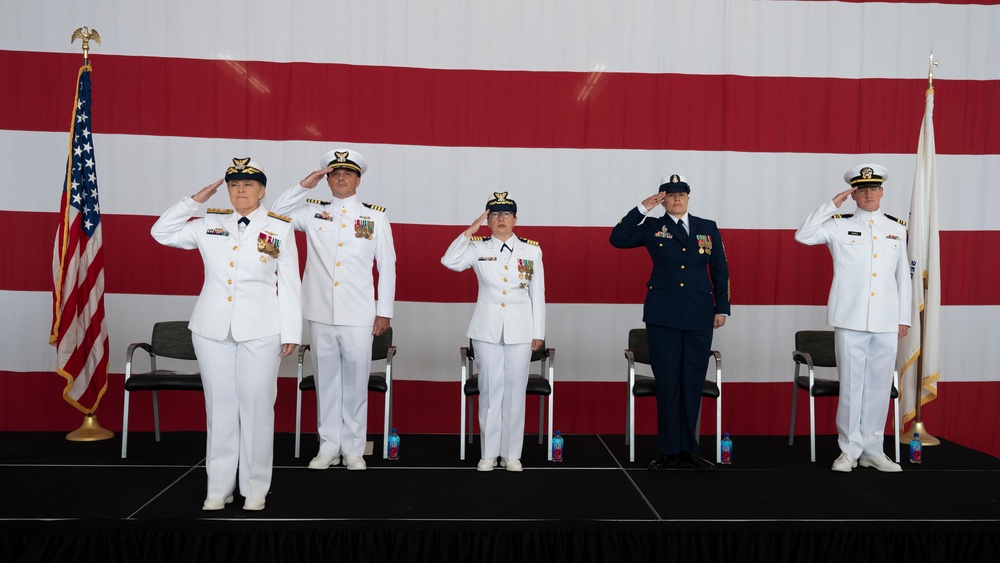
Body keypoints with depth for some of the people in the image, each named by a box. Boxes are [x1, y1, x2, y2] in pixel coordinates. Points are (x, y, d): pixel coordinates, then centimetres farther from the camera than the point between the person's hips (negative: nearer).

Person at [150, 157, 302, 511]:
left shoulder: (280, 229, 3)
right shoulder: (210, 224, 10)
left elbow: (290, 284, 2)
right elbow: (161, 233, 15)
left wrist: (291, 332, -2)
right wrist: (194, 201, 8)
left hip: (260, 332, -2)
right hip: (212, 329, 3)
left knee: (257, 406, -1)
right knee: (220, 406, 7)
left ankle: (255, 488, 10)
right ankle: (218, 488, 15)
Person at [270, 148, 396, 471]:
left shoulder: (375, 216, 5)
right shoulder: (313, 212, 8)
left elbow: (387, 265, 4)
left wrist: (384, 311, 1)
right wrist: (304, 186, -5)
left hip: (358, 315, -1)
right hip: (321, 313, 2)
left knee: (356, 380, 3)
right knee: (326, 380, 8)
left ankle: (353, 448, 15)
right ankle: (329, 446, 18)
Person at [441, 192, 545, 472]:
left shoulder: (532, 250, 4)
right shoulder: (478, 247, 3)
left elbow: (538, 294, 4)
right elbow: (449, 261, -14)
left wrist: (538, 332, 2)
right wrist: (469, 231, -14)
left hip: (520, 329, 0)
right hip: (487, 328, 0)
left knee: (515, 389, 3)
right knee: (490, 389, 4)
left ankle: (511, 454, 13)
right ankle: (489, 453, 14)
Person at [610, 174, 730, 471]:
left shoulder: (708, 228, 10)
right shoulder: (652, 227, 5)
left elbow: (720, 271, 11)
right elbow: (617, 239, -8)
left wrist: (722, 308, 5)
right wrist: (641, 209, -11)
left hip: (699, 317, 2)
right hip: (663, 317, -2)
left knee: (692, 384, 6)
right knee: (667, 383, 2)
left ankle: (688, 449, 16)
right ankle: (669, 451, 10)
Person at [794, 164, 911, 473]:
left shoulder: (897, 228, 10)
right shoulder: (839, 225, 2)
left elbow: (903, 276, 12)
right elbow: (802, 235, -12)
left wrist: (904, 317, 9)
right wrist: (832, 205, -10)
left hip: (886, 322, 3)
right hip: (851, 320, -2)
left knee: (879, 386, 7)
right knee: (851, 384, 2)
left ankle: (872, 450, 18)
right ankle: (850, 449, 12)